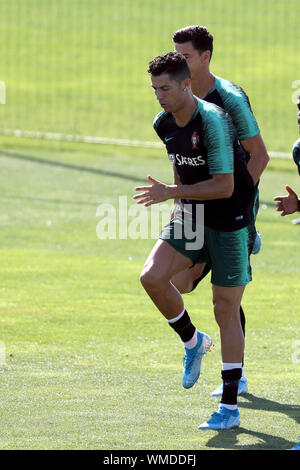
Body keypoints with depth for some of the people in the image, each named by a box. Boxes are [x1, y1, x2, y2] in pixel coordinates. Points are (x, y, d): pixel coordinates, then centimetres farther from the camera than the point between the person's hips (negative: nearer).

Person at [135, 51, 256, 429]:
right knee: (152, 276, -14)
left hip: (230, 222, -7)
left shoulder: (212, 121, -23)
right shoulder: (163, 124, 2)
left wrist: (170, 193, -25)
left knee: (226, 311, -4)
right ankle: (192, 342, 12)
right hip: (190, 216, 7)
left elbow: (225, 186, -25)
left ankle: (230, 408, 3)